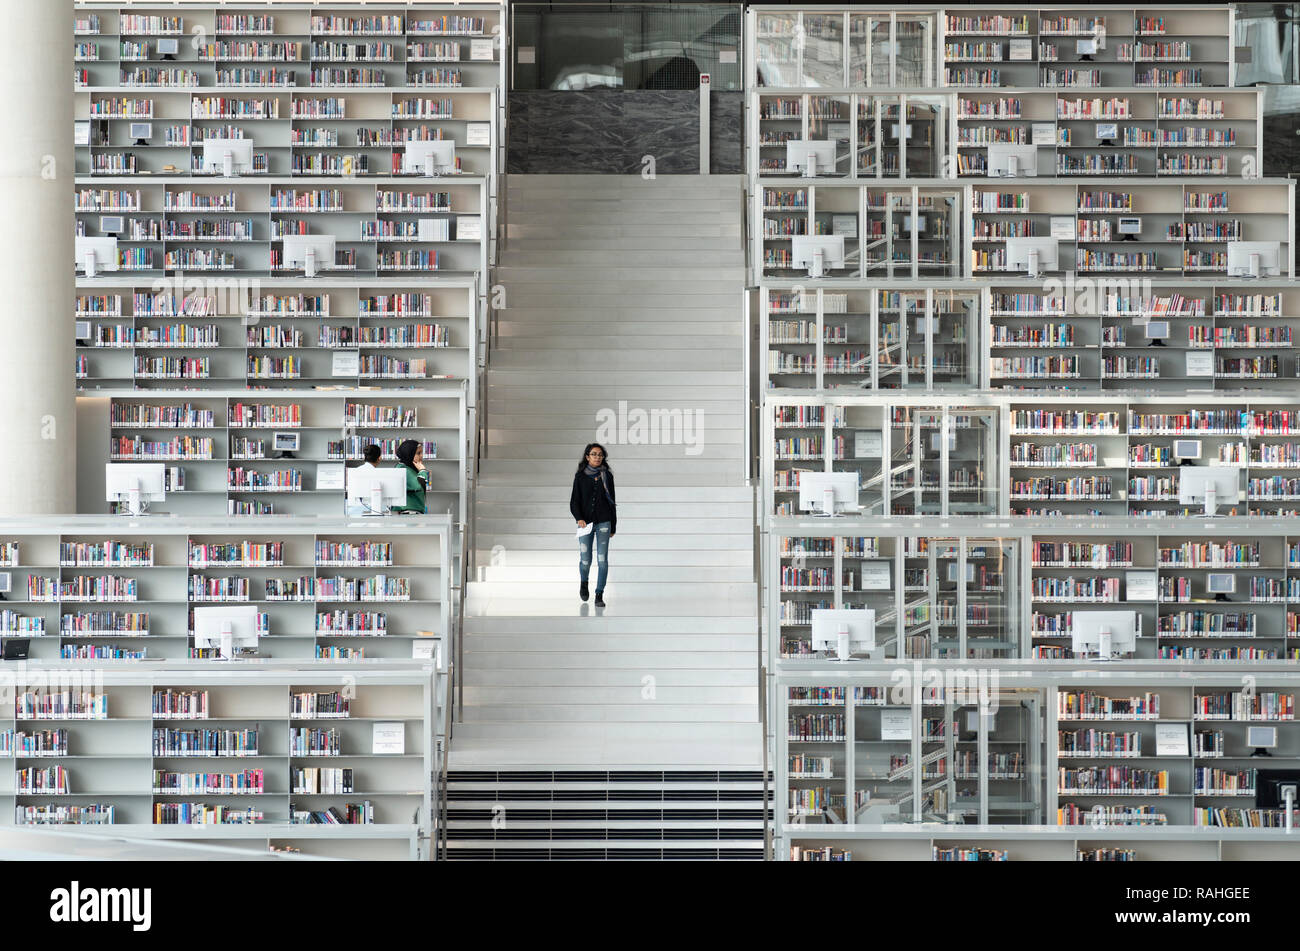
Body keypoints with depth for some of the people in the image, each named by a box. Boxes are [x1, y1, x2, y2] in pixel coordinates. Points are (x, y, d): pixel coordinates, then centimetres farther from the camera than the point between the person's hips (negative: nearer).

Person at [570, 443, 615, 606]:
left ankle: (599, 596, -3)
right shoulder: (580, 476, 3)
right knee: (585, 560, 0)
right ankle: (584, 583, 32)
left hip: (603, 522, 0)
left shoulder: (607, 476, 6)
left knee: (602, 559, -8)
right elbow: (574, 501, 0)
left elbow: (611, 501, 11)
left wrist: (613, 526, 12)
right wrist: (579, 518, -18)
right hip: (585, 522, 0)